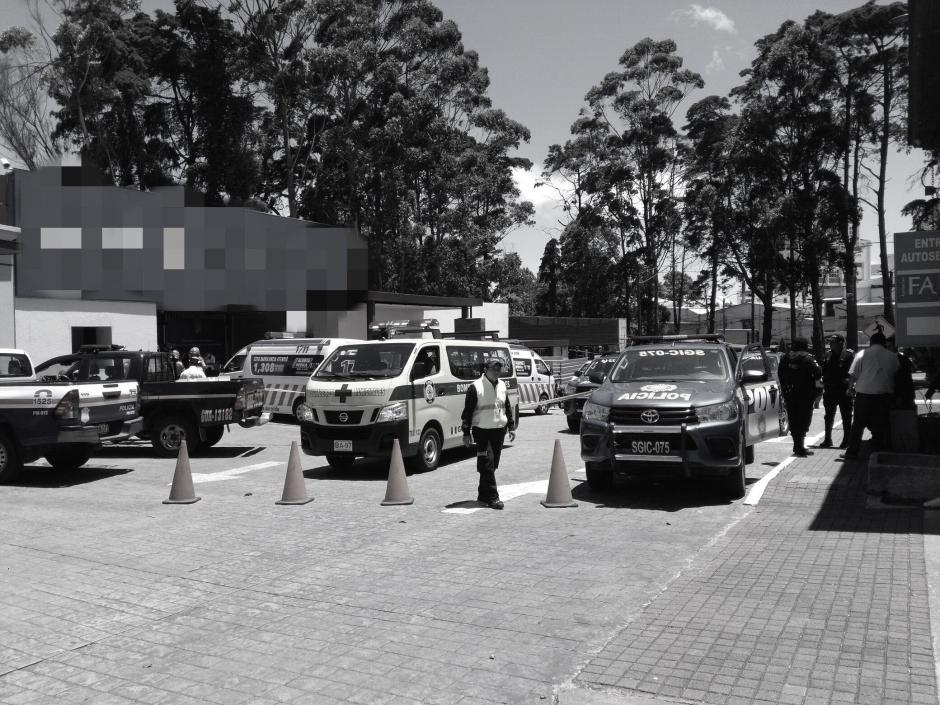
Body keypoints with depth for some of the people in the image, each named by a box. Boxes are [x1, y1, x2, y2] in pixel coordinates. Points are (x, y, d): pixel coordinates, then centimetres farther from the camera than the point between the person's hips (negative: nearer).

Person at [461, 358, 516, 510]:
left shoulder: (502, 386, 12)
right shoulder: (475, 387, -8)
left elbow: (507, 407, 21)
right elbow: (468, 411, -7)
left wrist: (511, 427, 16)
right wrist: (466, 433, -10)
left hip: (499, 431, 6)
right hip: (482, 431, -6)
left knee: (492, 465, 11)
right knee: (488, 464, -10)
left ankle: (483, 495, 21)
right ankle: (492, 497, -7)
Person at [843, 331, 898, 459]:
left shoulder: (862, 354, 0)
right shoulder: (892, 356, 4)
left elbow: (853, 375, -2)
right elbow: (896, 374, 8)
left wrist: (852, 386, 14)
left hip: (864, 393, -1)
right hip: (884, 394, 1)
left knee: (858, 424, 7)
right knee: (881, 425, 7)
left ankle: (852, 452, 7)